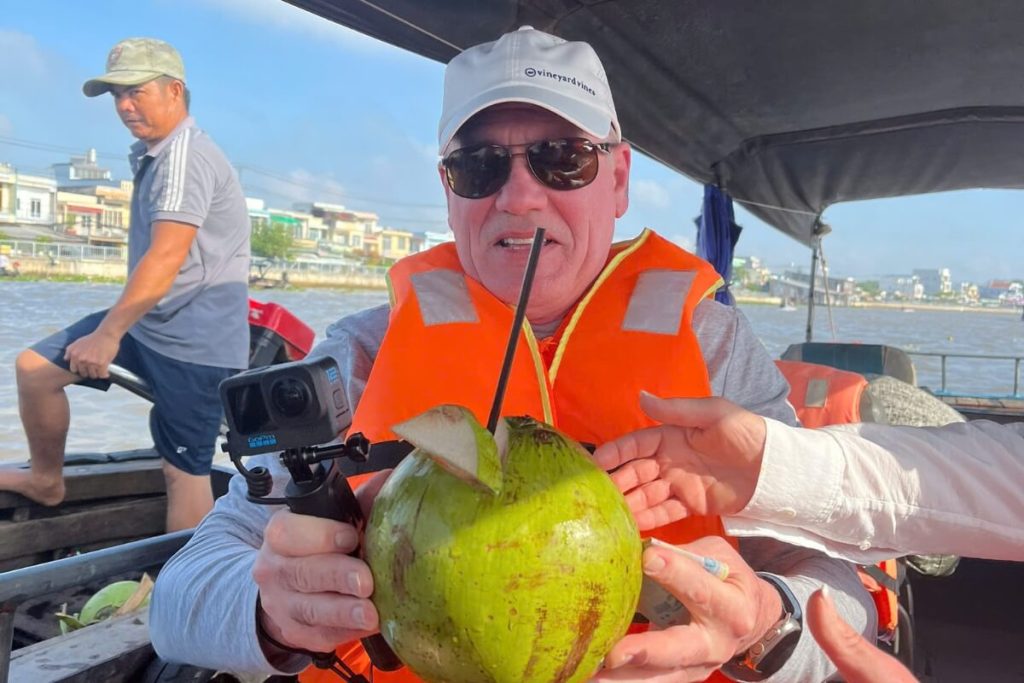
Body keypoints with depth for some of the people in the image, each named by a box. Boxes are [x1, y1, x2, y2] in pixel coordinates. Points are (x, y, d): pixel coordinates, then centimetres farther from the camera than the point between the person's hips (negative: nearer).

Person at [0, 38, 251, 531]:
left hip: (194, 341, -9)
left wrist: (108, 333, -27)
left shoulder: (186, 155, -18)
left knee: (184, 470, -5)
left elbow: (167, 258, -28)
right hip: (149, 323, 10)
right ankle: (46, 480, 28)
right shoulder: (151, 155, 14)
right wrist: (113, 326, 21)